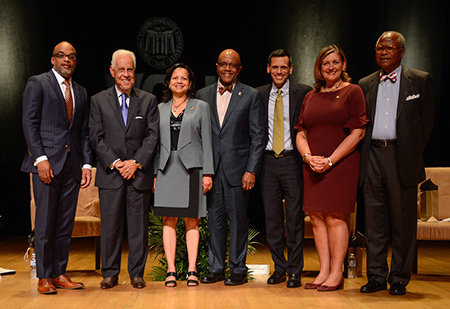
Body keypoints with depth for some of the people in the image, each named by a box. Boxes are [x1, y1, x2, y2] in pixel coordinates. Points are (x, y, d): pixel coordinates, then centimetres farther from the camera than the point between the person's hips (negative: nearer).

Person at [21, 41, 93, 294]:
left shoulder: (81, 92, 18)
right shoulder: (37, 83, 3)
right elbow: (30, 123, -5)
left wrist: (87, 164, 7)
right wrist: (40, 158, -14)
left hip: (72, 165, 5)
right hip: (47, 162, -5)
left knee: (66, 223, 6)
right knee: (45, 222, -2)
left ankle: (59, 273, 14)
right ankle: (44, 277, 6)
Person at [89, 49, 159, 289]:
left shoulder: (148, 100, 9)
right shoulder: (98, 100, 8)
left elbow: (152, 135, 2)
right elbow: (96, 137, 2)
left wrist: (137, 162, -9)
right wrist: (114, 162, -9)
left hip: (140, 172, 0)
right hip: (110, 173, 0)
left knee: (139, 224, 3)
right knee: (110, 224, 3)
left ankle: (137, 273, 13)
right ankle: (110, 273, 14)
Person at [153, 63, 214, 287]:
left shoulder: (201, 107, 8)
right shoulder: (160, 109, 14)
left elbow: (206, 142, 3)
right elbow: (156, 142, 14)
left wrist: (207, 173, -4)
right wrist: (153, 173, 6)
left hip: (191, 168, -2)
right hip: (167, 169, 2)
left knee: (191, 221, -1)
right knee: (169, 220, 0)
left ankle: (192, 270, 3)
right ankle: (171, 270, 3)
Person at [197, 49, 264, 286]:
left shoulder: (251, 96, 1)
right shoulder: (203, 95, 10)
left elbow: (257, 136, -2)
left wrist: (251, 170, -9)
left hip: (237, 168, -3)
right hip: (211, 168, 3)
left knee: (238, 219, 2)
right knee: (215, 219, 9)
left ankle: (238, 270, 14)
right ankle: (216, 268, 19)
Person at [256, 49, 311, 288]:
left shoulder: (303, 93, 1)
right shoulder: (259, 95, 10)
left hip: (292, 161, -3)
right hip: (268, 161, 3)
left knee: (295, 218, -1)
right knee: (272, 217, 7)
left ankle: (294, 271, 9)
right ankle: (279, 268, 19)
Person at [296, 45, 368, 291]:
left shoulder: (352, 92, 1)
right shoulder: (311, 97, 16)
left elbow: (358, 132, -8)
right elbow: (301, 133, 14)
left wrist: (330, 160, -13)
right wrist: (308, 156, -6)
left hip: (341, 164, -5)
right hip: (313, 167, 5)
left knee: (335, 217, -6)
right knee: (317, 218, 4)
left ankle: (336, 274, 2)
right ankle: (324, 271, 11)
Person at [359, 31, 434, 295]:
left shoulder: (420, 81, 4)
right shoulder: (365, 84, 14)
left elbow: (427, 121, 3)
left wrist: (413, 153, -2)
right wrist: (365, 153, 5)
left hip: (402, 157, -3)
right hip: (372, 157, 3)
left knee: (403, 222, 2)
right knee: (374, 221, 6)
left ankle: (399, 279, 13)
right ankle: (377, 276, 15)